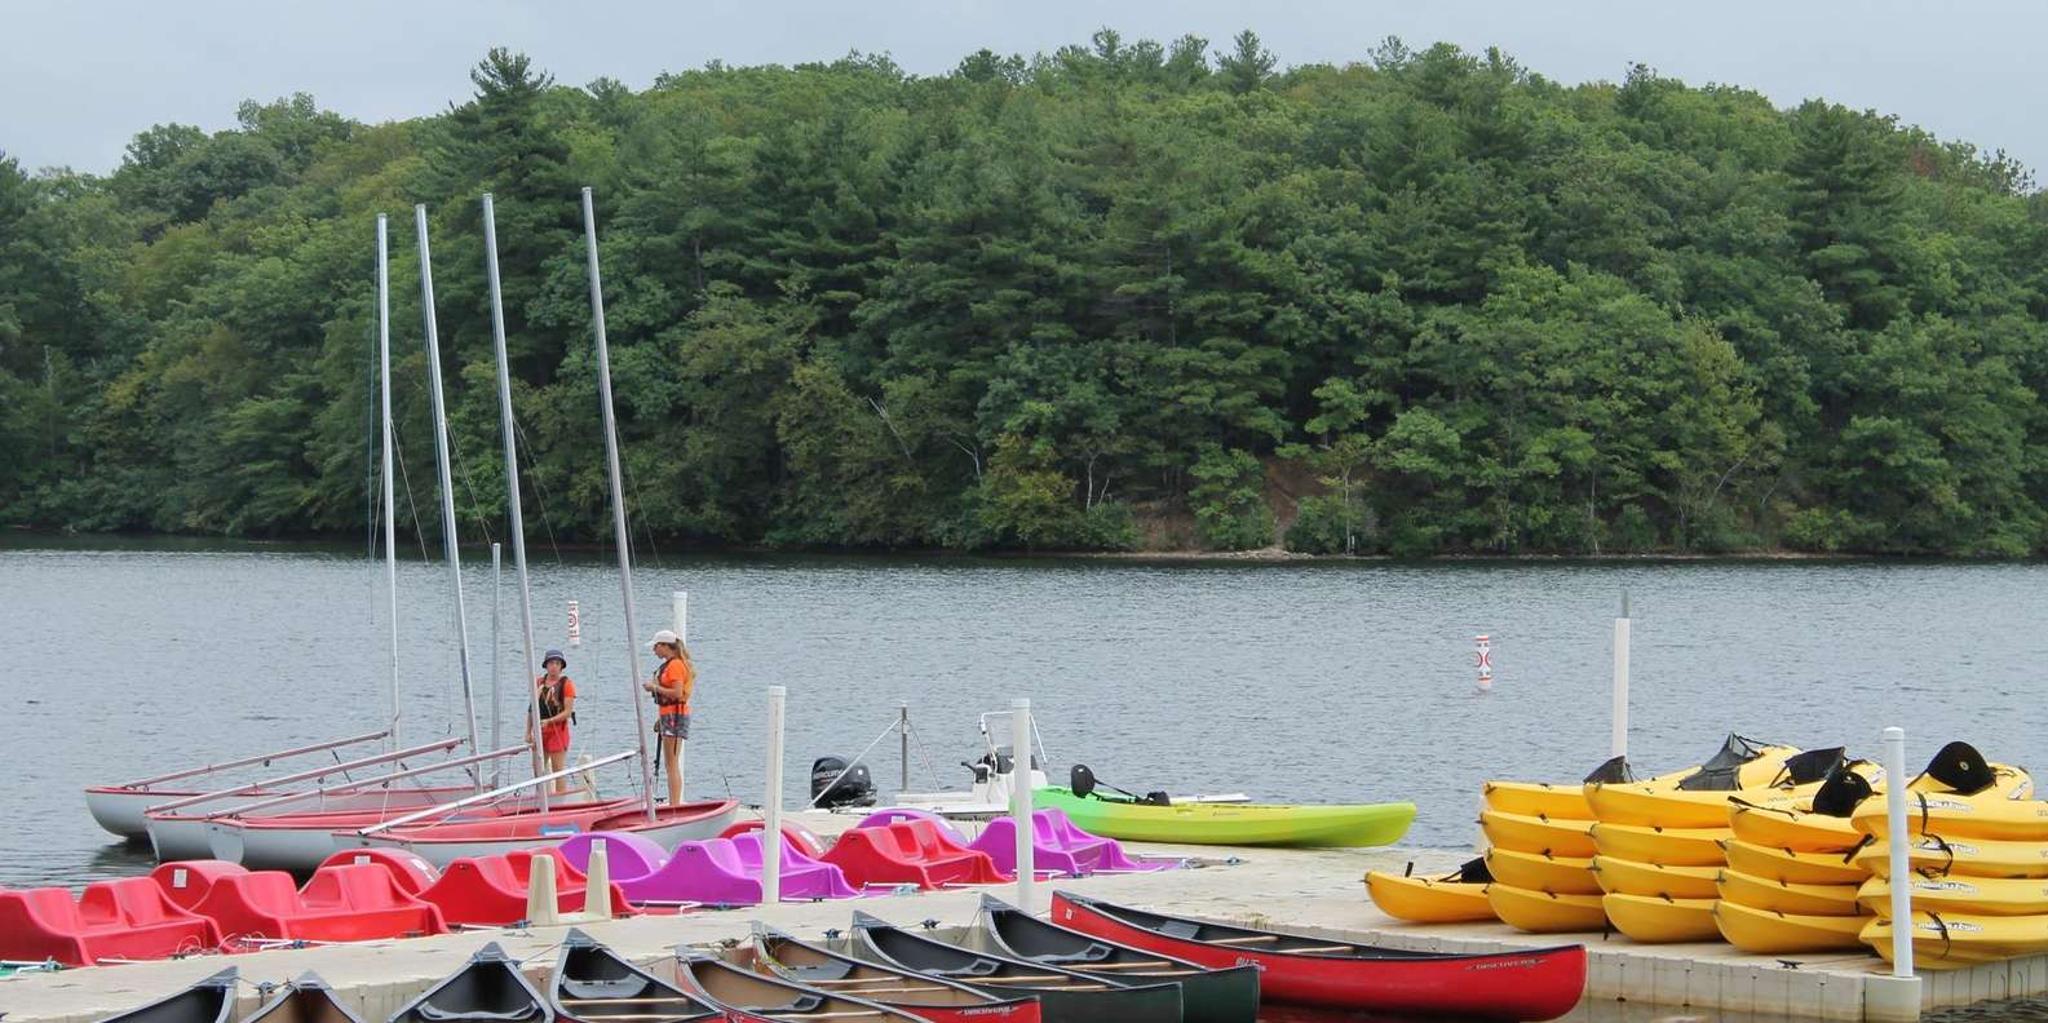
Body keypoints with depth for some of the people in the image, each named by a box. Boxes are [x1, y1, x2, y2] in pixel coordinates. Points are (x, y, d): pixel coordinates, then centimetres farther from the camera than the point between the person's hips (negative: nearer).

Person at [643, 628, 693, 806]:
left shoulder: (675, 665, -13)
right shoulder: (668, 665, 18)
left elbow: (677, 693, -21)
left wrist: (655, 688, -13)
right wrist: (661, 718, 22)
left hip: (675, 716, -10)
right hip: (668, 716, 10)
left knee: (673, 764, -12)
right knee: (670, 764, 10)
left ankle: (675, 805, -14)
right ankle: (673, 804, 12)